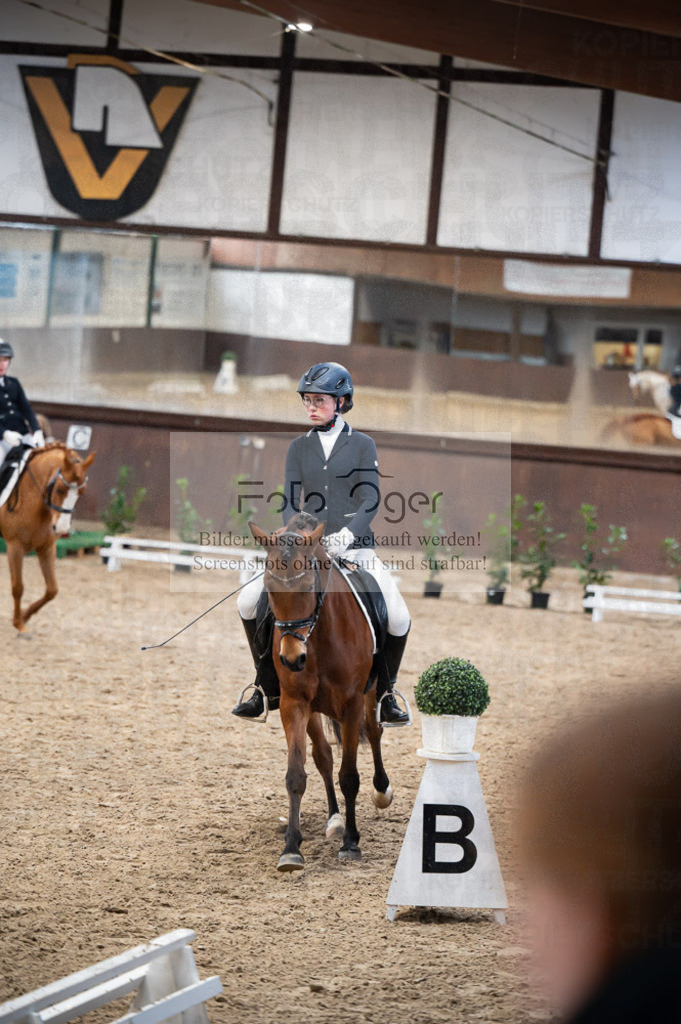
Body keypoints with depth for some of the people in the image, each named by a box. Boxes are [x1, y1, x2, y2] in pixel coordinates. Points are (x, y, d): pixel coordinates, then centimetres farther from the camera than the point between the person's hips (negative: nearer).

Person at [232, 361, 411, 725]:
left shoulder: (362, 445, 3)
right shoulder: (299, 447, 11)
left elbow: (370, 500, -5)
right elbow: (290, 501, 5)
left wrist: (346, 534, -21)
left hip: (356, 547, -3)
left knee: (398, 618, -20)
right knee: (248, 601, -11)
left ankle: (385, 693, 5)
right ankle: (269, 688, 5)